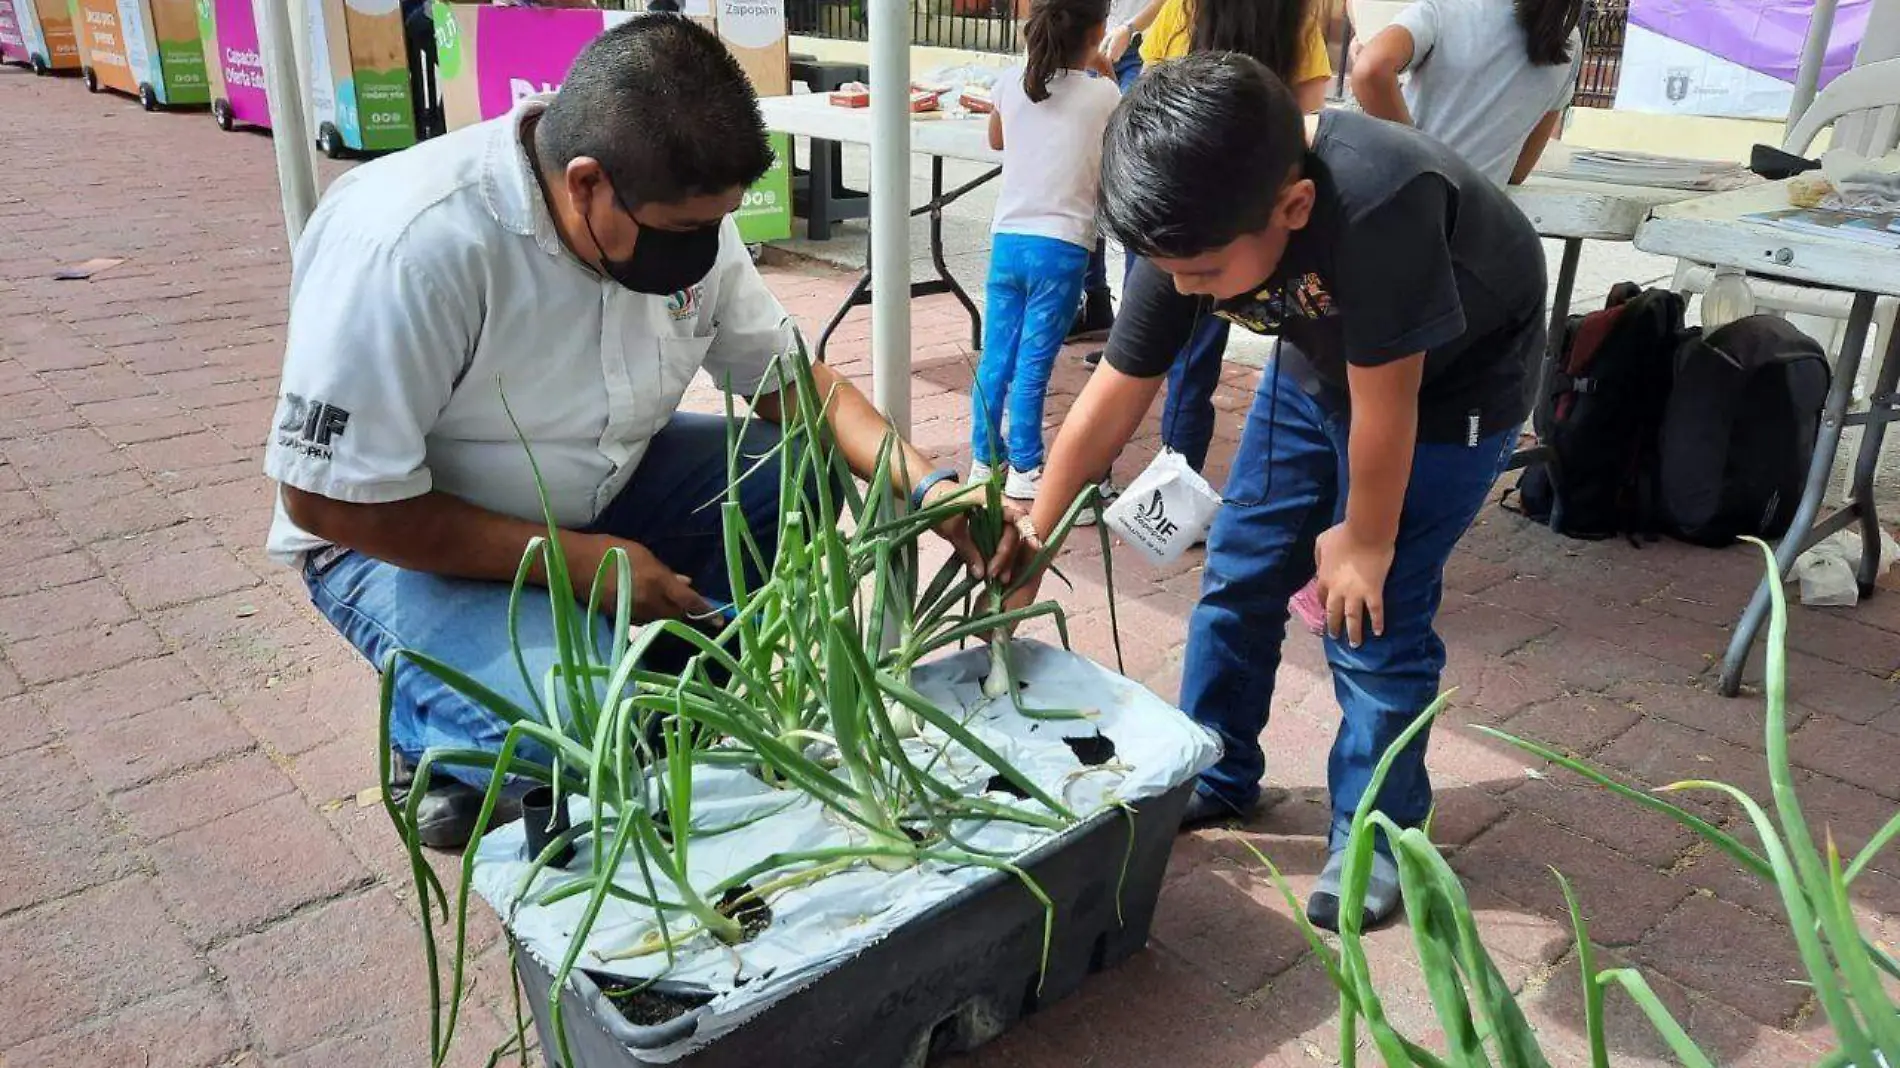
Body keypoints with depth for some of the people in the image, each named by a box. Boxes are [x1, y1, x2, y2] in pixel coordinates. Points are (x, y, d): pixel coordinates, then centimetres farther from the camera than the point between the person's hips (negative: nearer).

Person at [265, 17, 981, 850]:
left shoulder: (682, 216, -12)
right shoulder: (410, 244, -32)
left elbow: (785, 374, -3)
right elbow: (329, 498, -26)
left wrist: (925, 488, -18)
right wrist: (577, 559, -24)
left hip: (596, 492, 7)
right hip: (405, 535, -6)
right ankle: (450, 746, 4)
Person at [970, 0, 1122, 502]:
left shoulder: (1010, 84, 3)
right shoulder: (1104, 94, -6)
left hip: (1008, 240, 4)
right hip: (1062, 247, -4)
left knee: (995, 357, 11)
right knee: (1033, 363, 2)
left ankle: (985, 460, 21)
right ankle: (1025, 469, 11)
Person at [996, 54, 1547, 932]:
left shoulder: (1376, 207, -43)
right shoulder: (1192, 229, -22)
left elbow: (1384, 402, -31)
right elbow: (1118, 391, -13)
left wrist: (1365, 543, -17)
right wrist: (1034, 532, -9)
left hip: (1450, 377, -5)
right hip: (1319, 359, 6)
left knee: (1370, 616, -8)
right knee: (1238, 572, 7)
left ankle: (1377, 836, 14)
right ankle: (1214, 776, 28)